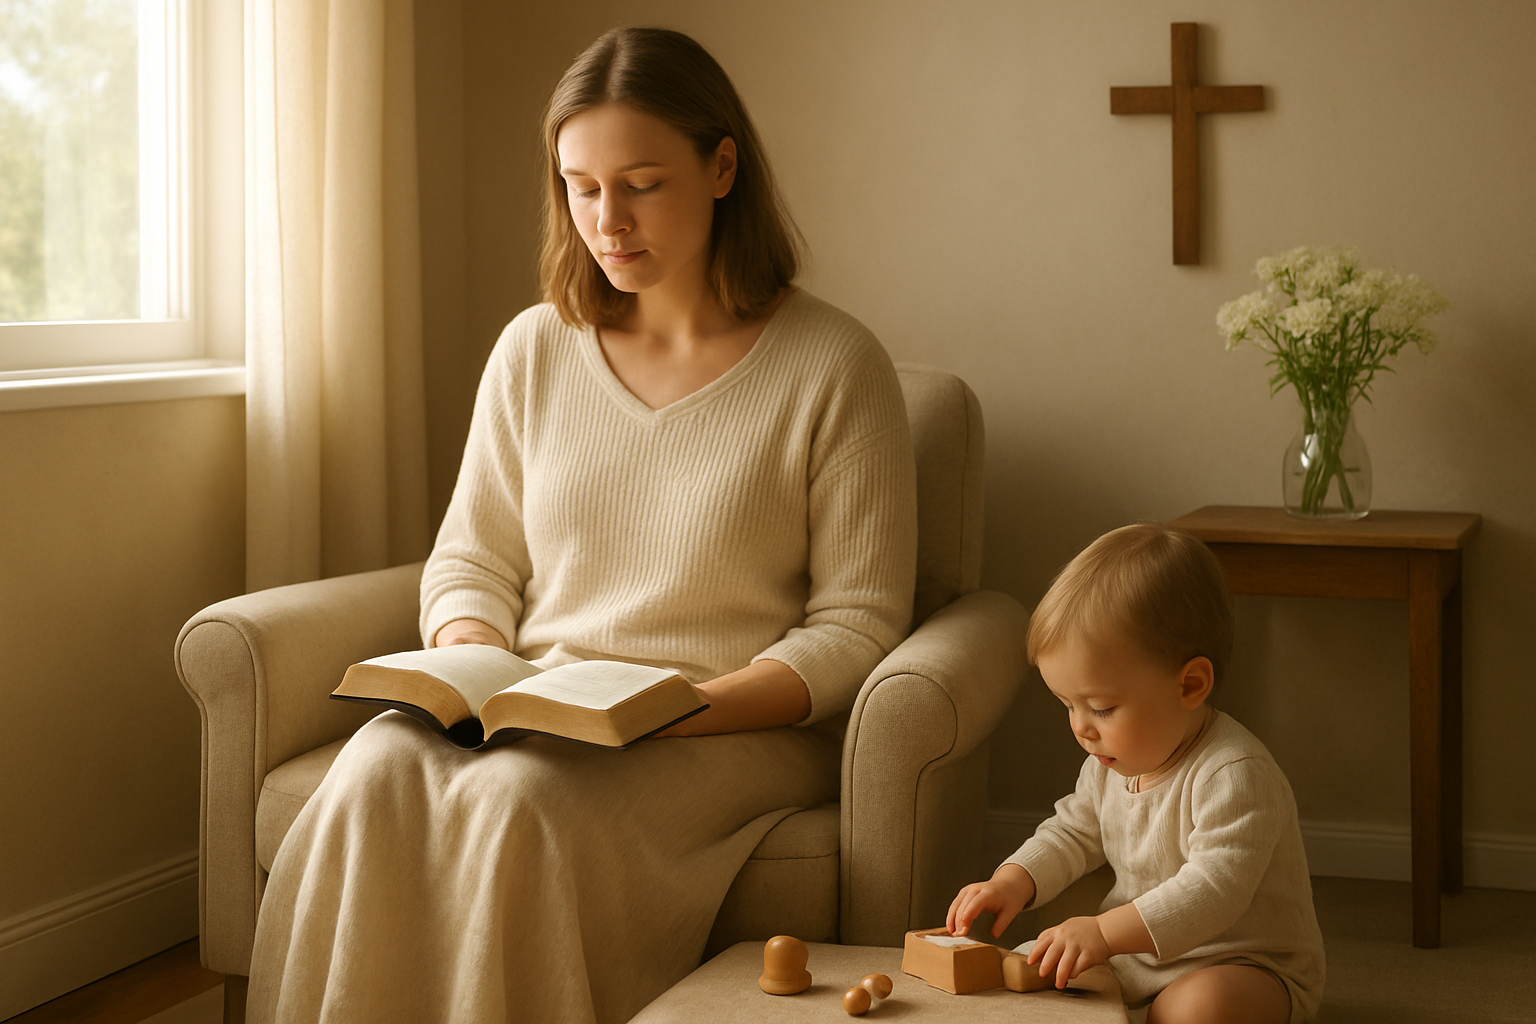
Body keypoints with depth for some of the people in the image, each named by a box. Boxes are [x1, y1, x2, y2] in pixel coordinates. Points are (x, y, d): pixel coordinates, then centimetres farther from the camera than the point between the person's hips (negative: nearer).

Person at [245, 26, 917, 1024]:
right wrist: (473, 666, -7)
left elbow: (856, 626, -4)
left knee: (523, 802, -33)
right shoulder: (535, 350, 11)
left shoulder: (835, 363, -3)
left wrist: (687, 706, -18)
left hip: (741, 728, -4)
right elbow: (471, 561, 16)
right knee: (379, 773, -28)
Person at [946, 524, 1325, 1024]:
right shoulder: (1111, 763, 2)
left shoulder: (1236, 775, -26)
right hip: (1137, 953, 8)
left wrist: (1105, 932, -39)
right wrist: (1012, 882, -2)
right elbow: (1073, 833, 17)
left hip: (1246, 966, -8)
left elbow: (1215, 889, -34)